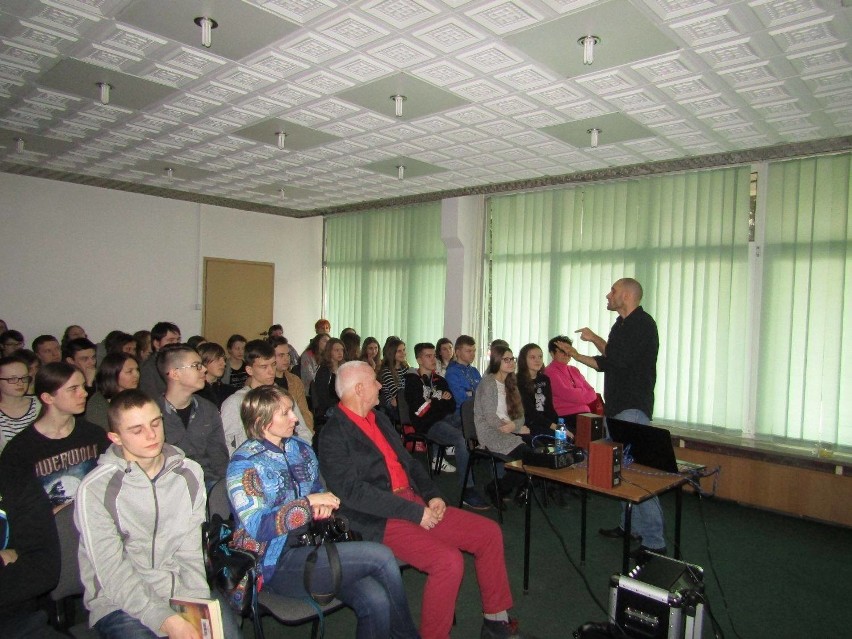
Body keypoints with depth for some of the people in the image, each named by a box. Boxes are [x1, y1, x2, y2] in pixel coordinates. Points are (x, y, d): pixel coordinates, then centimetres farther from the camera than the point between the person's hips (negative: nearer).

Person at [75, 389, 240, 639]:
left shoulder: (189, 473, 3)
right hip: (120, 602, -2)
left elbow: (191, 550, 0)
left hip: (180, 591, 3)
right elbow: (112, 572, -13)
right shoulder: (95, 489, -10)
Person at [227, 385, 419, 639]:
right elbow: (256, 526, -16)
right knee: (380, 555, -20)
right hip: (278, 563, -6)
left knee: (376, 601, -22)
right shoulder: (244, 464, -8)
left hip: (313, 545, 6)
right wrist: (308, 503, -18)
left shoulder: (300, 449, 12)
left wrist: (325, 505, -1)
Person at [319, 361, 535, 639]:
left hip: (416, 503, 9)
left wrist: (432, 495, 1)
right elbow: (353, 491, -19)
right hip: (379, 521, -8)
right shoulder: (333, 435, -11)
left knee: (489, 533, 2)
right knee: (449, 561, -28)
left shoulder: (380, 418, 15)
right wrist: (415, 512, -19)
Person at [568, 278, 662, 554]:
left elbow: (619, 359, -23)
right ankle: (630, 526, 26)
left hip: (633, 409, -10)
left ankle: (654, 541, -6)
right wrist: (577, 356, 14)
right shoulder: (622, 325, 18)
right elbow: (606, 363, 22)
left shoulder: (643, 324, -12)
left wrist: (595, 339, -10)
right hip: (617, 407, 10)